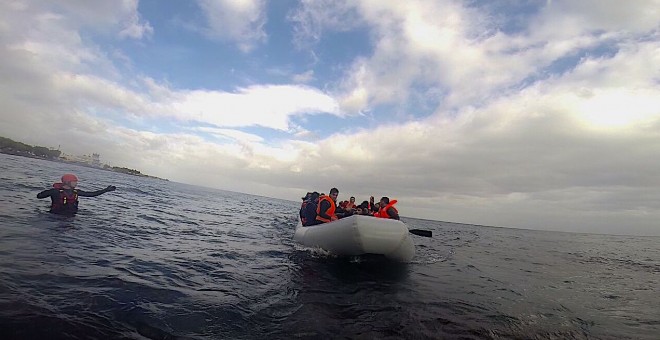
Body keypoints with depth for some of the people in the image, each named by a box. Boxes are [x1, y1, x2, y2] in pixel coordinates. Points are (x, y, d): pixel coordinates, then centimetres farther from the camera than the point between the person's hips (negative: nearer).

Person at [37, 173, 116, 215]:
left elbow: (92, 194, 10)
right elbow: (39, 196, -4)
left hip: (70, 216, 4)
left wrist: (106, 190, 7)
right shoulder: (55, 191, -6)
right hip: (56, 216, -4)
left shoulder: (76, 192, 7)